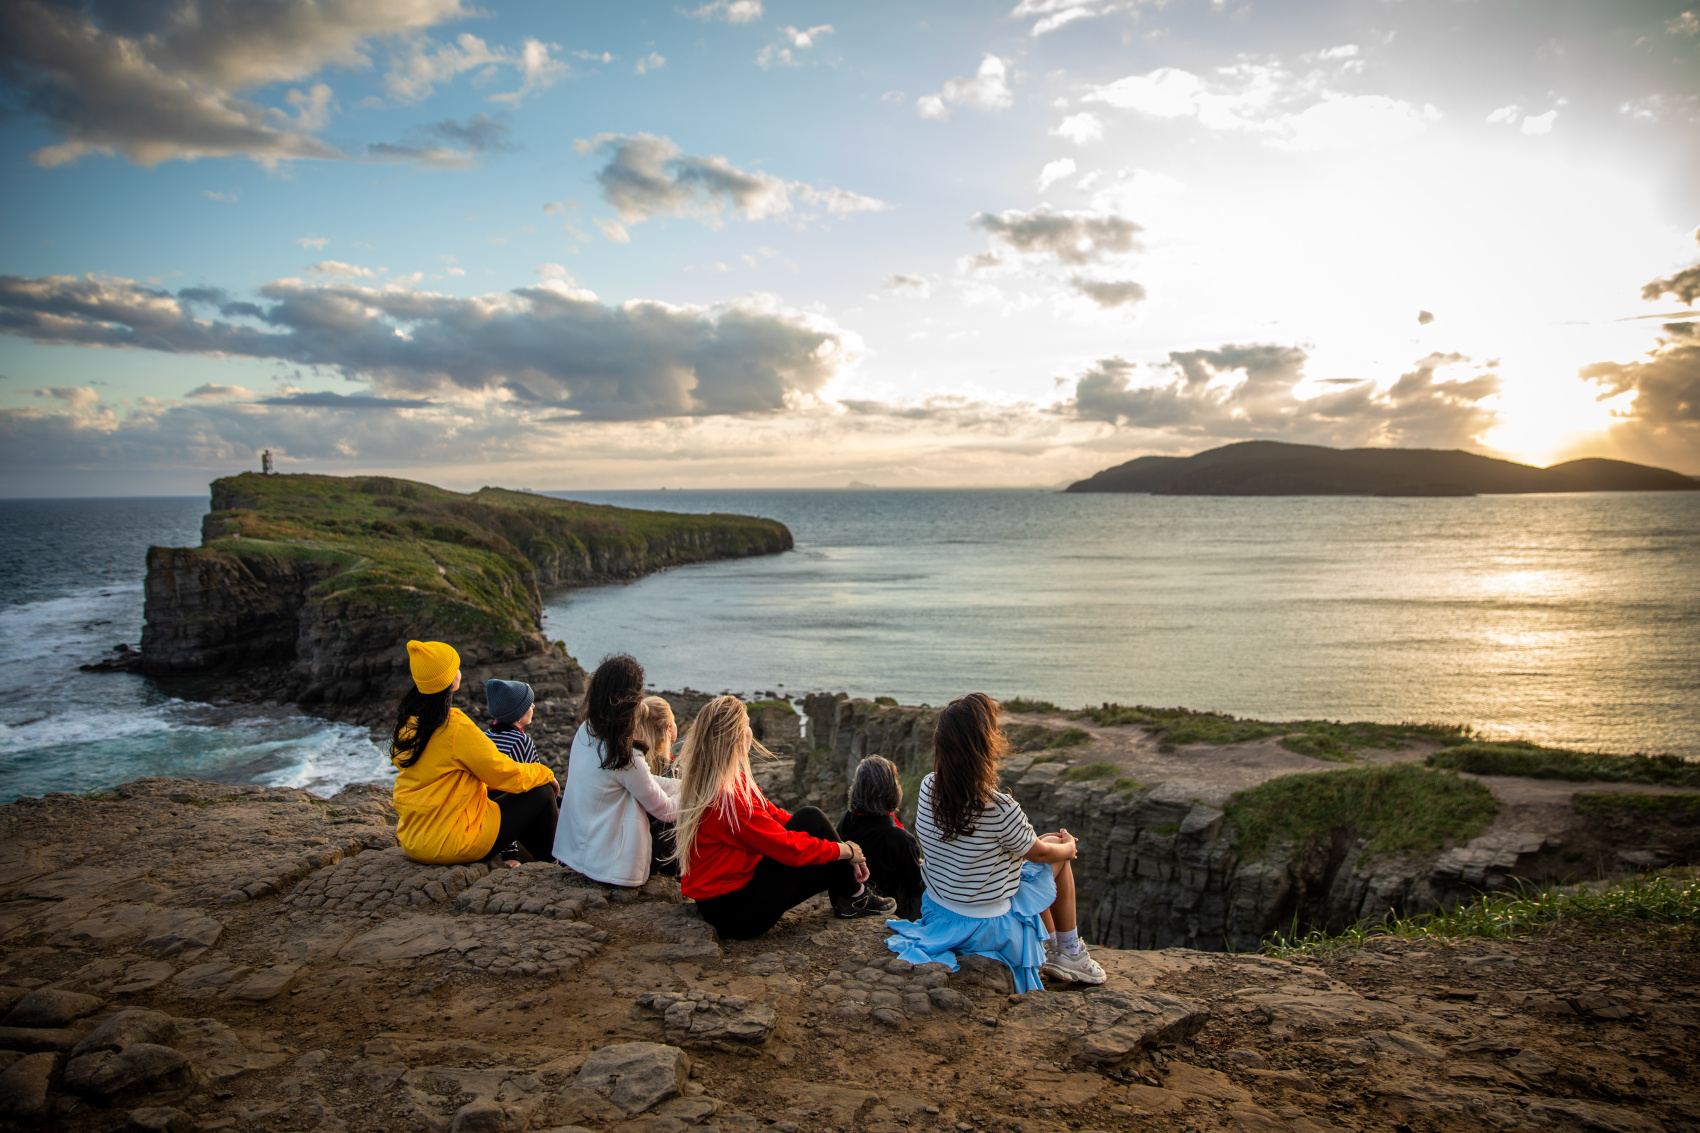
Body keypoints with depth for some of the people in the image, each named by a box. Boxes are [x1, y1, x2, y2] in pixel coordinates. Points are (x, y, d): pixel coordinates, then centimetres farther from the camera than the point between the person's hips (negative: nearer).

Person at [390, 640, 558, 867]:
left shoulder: (408, 721, 2)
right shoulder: (456, 727, -22)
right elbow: (506, 775, -12)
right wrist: (544, 773, 8)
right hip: (452, 844, -8)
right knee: (542, 792, 5)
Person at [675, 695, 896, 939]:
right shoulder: (727, 795, -26)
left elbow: (775, 817, 8)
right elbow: (788, 846, -22)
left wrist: (846, 857, 6)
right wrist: (844, 850, -4)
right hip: (735, 913, -10)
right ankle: (855, 898, 8)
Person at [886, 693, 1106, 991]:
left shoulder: (928, 788, -12)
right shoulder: (1001, 809, -31)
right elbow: (1039, 854, -9)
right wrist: (1070, 847, 10)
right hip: (986, 929, -6)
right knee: (1058, 855, 14)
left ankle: (1050, 948, 37)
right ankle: (1069, 953, 28)